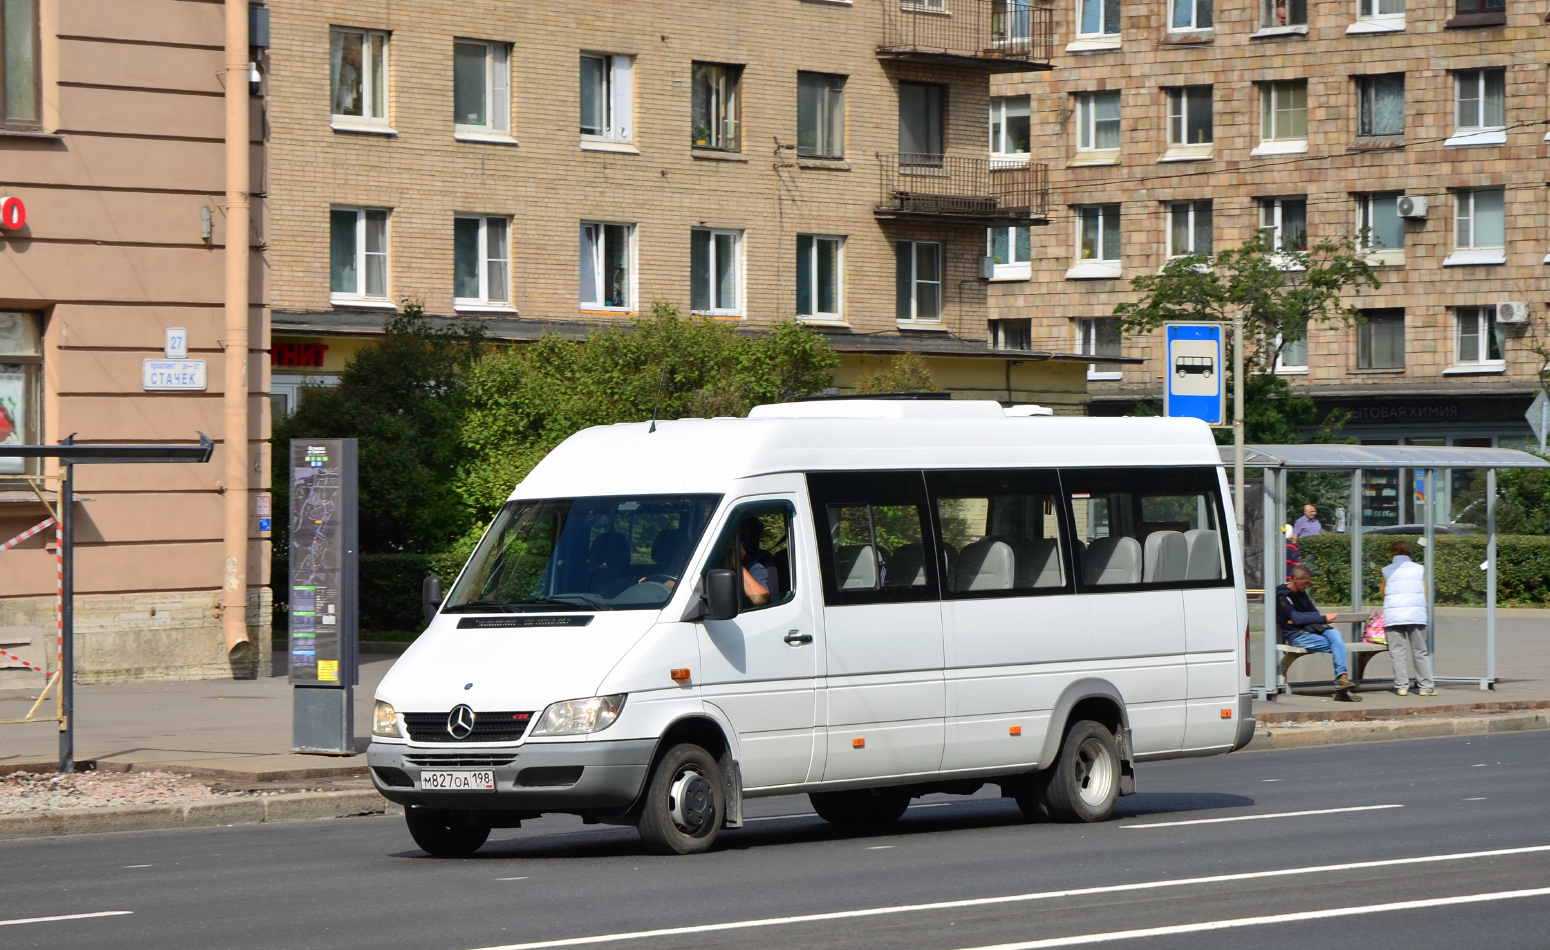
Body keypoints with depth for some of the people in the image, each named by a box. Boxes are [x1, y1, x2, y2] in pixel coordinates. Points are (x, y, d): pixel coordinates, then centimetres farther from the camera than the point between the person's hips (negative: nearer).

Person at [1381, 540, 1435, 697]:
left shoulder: (1388, 571, 4)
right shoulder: (1419, 569, 7)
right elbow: (1425, 593, 11)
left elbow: (1383, 594, 13)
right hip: (1416, 616, 1)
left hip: (1393, 617, -1)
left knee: (1397, 651, 1)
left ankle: (1401, 686, -4)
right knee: (1420, 651, 6)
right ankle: (1426, 686, 4)